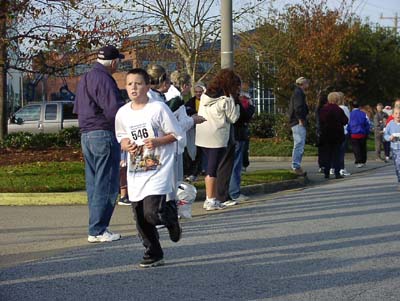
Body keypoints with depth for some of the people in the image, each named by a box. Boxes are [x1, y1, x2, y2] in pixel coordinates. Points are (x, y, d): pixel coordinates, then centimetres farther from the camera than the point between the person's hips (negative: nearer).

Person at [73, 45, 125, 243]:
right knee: (106, 185, -5)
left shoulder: (85, 79, 17)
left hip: (86, 135, 10)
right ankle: (97, 230, -4)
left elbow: (78, 109, 23)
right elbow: (114, 110, -22)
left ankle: (96, 228, 18)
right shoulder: (103, 79, -15)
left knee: (94, 184, 13)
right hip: (104, 134, -10)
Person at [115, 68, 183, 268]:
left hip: (158, 168, -5)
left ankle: (172, 218, 18)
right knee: (140, 218, 5)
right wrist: (126, 145, -2)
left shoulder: (158, 108, -9)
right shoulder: (123, 113, 6)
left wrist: (157, 142, -18)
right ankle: (153, 254, 20)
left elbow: (175, 135, -4)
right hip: (135, 172, 5)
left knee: (152, 212, -17)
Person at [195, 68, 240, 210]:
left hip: (202, 137, 7)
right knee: (212, 168, -1)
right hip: (217, 138, -7)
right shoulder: (226, 100, -12)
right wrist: (235, 101, 3)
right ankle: (211, 200, 3)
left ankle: (211, 198, 16)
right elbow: (233, 118, -5)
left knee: (210, 167, 13)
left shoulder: (205, 95, 9)